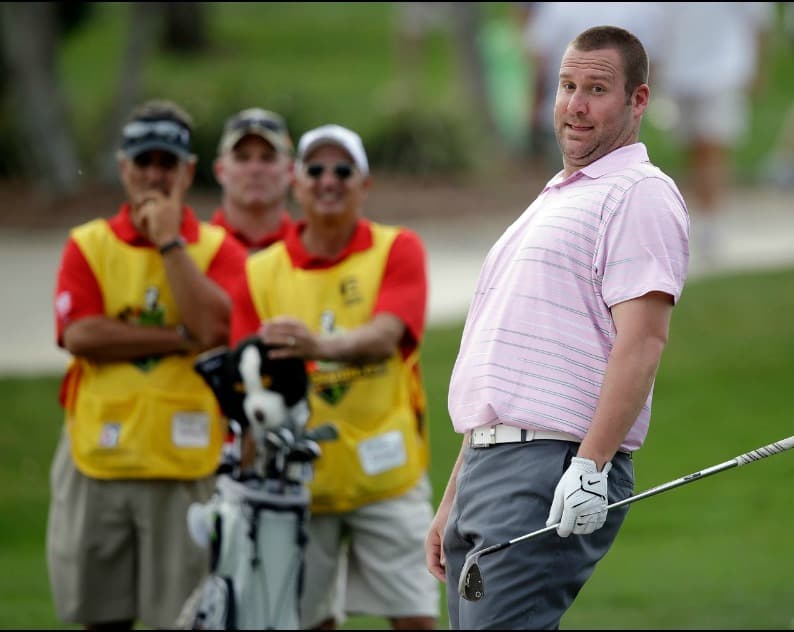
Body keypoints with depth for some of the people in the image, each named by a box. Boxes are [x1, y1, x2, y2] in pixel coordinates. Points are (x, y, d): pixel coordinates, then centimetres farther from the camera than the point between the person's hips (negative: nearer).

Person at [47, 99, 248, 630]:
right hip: (98, 462, 1)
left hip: (185, 466, -1)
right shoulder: (89, 246, 6)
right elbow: (80, 335, -9)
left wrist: (170, 241, -10)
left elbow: (213, 326, -14)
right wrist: (181, 339, -12)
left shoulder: (219, 250, 5)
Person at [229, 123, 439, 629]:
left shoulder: (398, 250, -2)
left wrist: (323, 346, -42)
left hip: (386, 473, -1)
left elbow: (386, 335, -21)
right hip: (299, 478, 1)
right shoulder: (262, 272, 2)